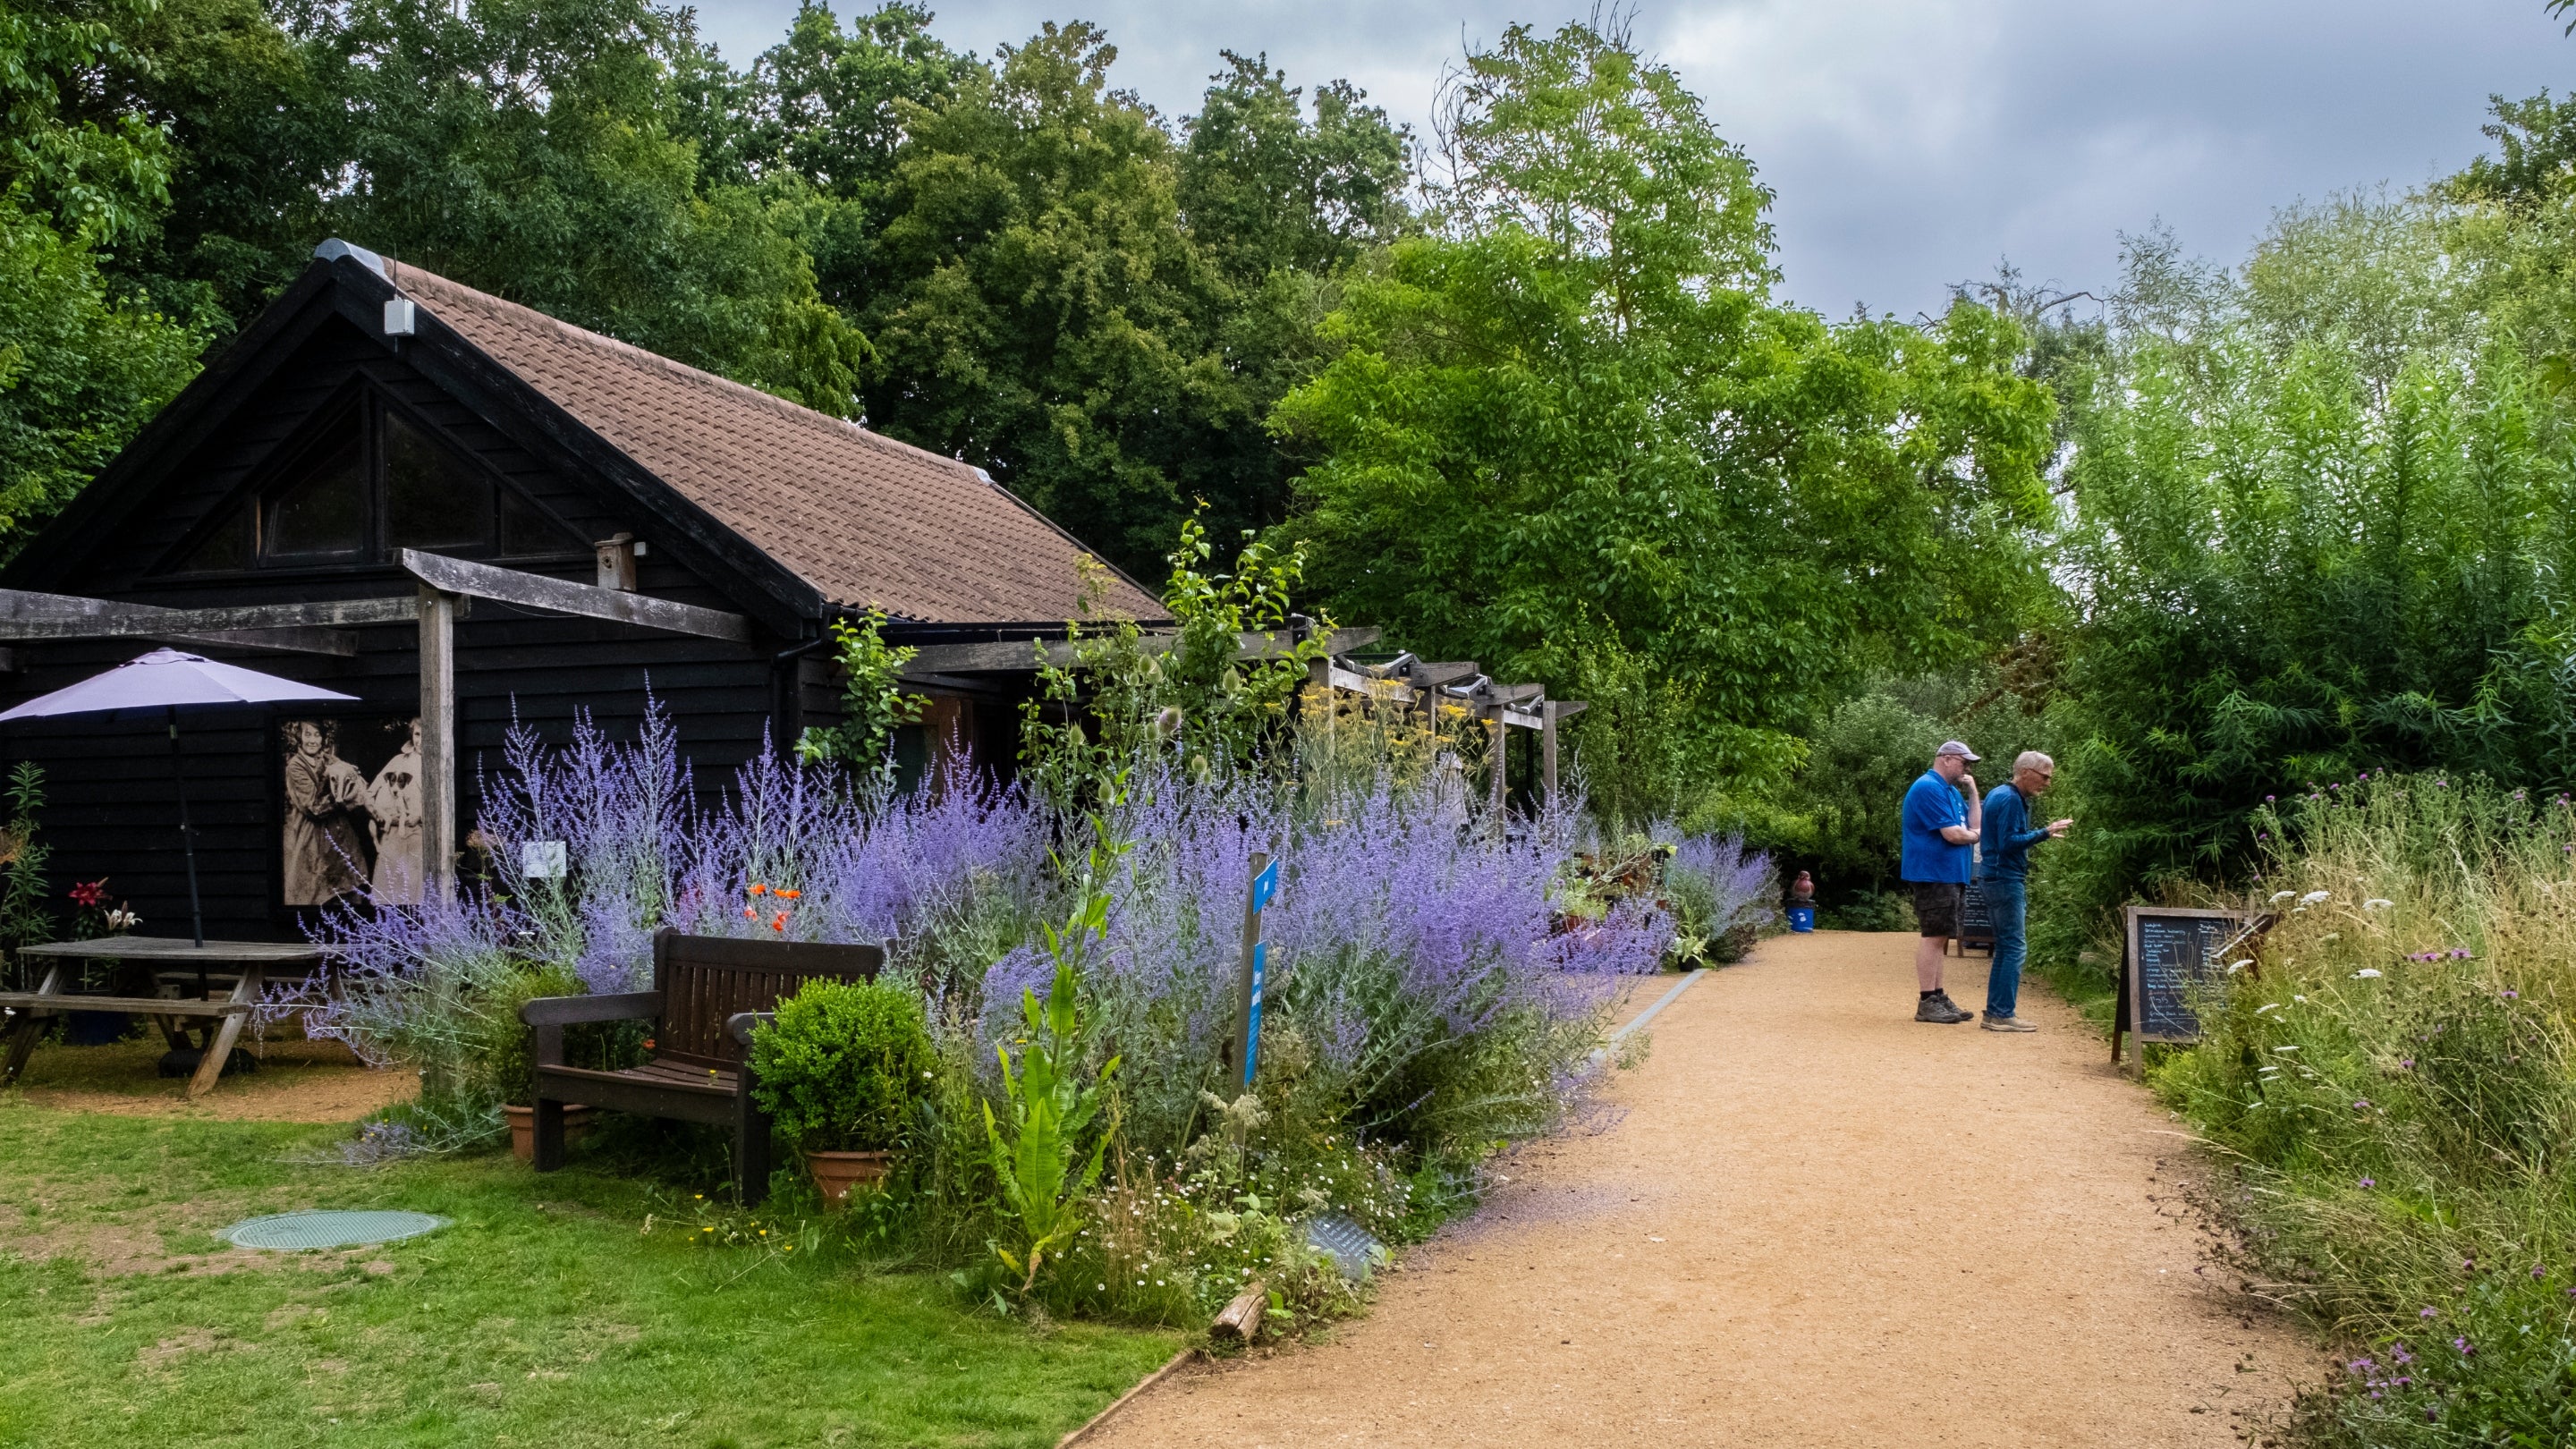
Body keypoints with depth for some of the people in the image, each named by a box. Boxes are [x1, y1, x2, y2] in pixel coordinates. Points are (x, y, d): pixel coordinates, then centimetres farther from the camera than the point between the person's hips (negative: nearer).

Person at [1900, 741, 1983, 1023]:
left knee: (1940, 937, 12)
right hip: (1933, 873, -10)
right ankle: (1926, 1003, -7)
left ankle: (1938, 997, 17)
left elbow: (1974, 825, 11)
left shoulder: (1952, 791, 18)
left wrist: (1973, 792, 5)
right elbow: (1952, 834, -20)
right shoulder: (1929, 788, -14)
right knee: (1934, 936, -9)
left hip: (1949, 874, 10)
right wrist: (1974, 836, 0)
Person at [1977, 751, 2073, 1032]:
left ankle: (1994, 1012, 15)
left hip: (1998, 880, 11)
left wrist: (2040, 832, 18)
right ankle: (2003, 1014, -7)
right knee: (2015, 948, -8)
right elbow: (2009, 843, -21)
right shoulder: (2010, 800, -15)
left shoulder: (2000, 795, 17)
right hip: (2007, 881, -11)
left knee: (2005, 948, 13)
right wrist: (2044, 833, -21)